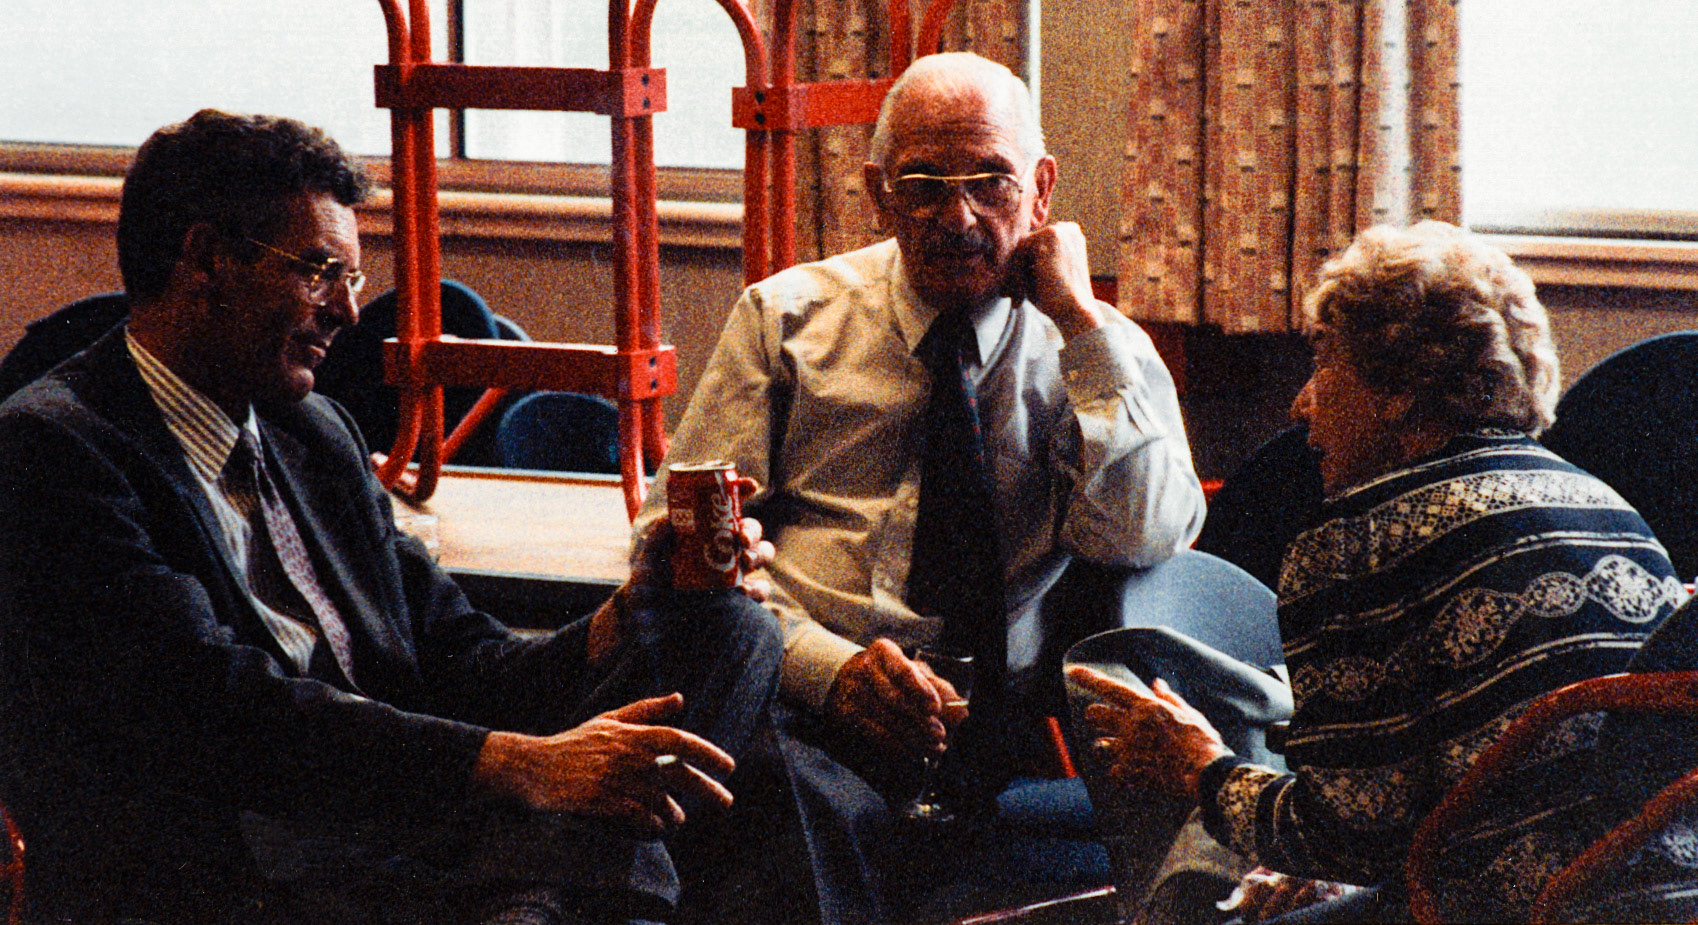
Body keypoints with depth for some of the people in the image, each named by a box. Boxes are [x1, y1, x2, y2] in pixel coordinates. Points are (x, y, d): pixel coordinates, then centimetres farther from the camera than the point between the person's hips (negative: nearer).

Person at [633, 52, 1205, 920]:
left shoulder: (1099, 354, 13)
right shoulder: (787, 317, 12)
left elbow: (1142, 538, -6)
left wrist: (1079, 314, -4)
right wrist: (825, 664, -13)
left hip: (1000, 738, 3)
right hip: (800, 711, -3)